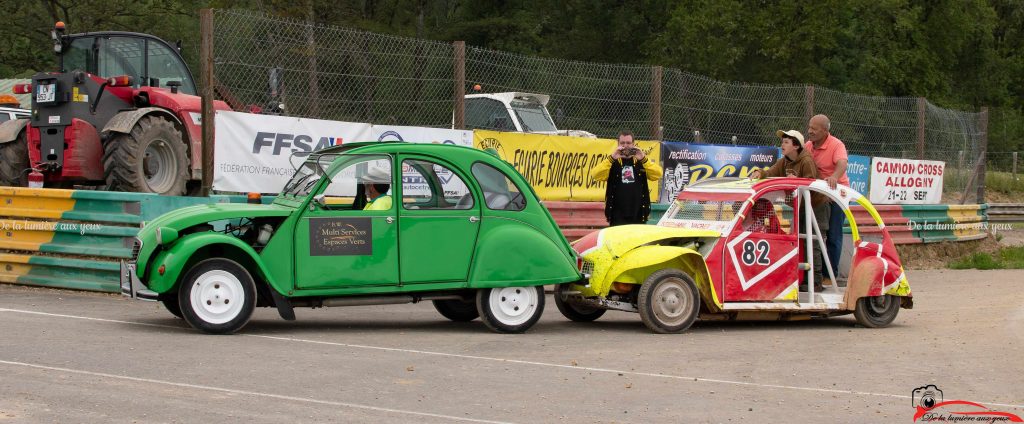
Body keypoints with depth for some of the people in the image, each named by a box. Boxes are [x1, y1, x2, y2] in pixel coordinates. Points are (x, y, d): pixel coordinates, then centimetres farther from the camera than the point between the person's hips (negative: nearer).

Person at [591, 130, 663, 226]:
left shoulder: (642, 162, 9)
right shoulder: (612, 163, 4)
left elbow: (657, 174, -8)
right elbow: (595, 175, -13)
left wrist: (643, 159, -20)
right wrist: (612, 158, -22)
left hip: (638, 215, 2)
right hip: (617, 216, -2)